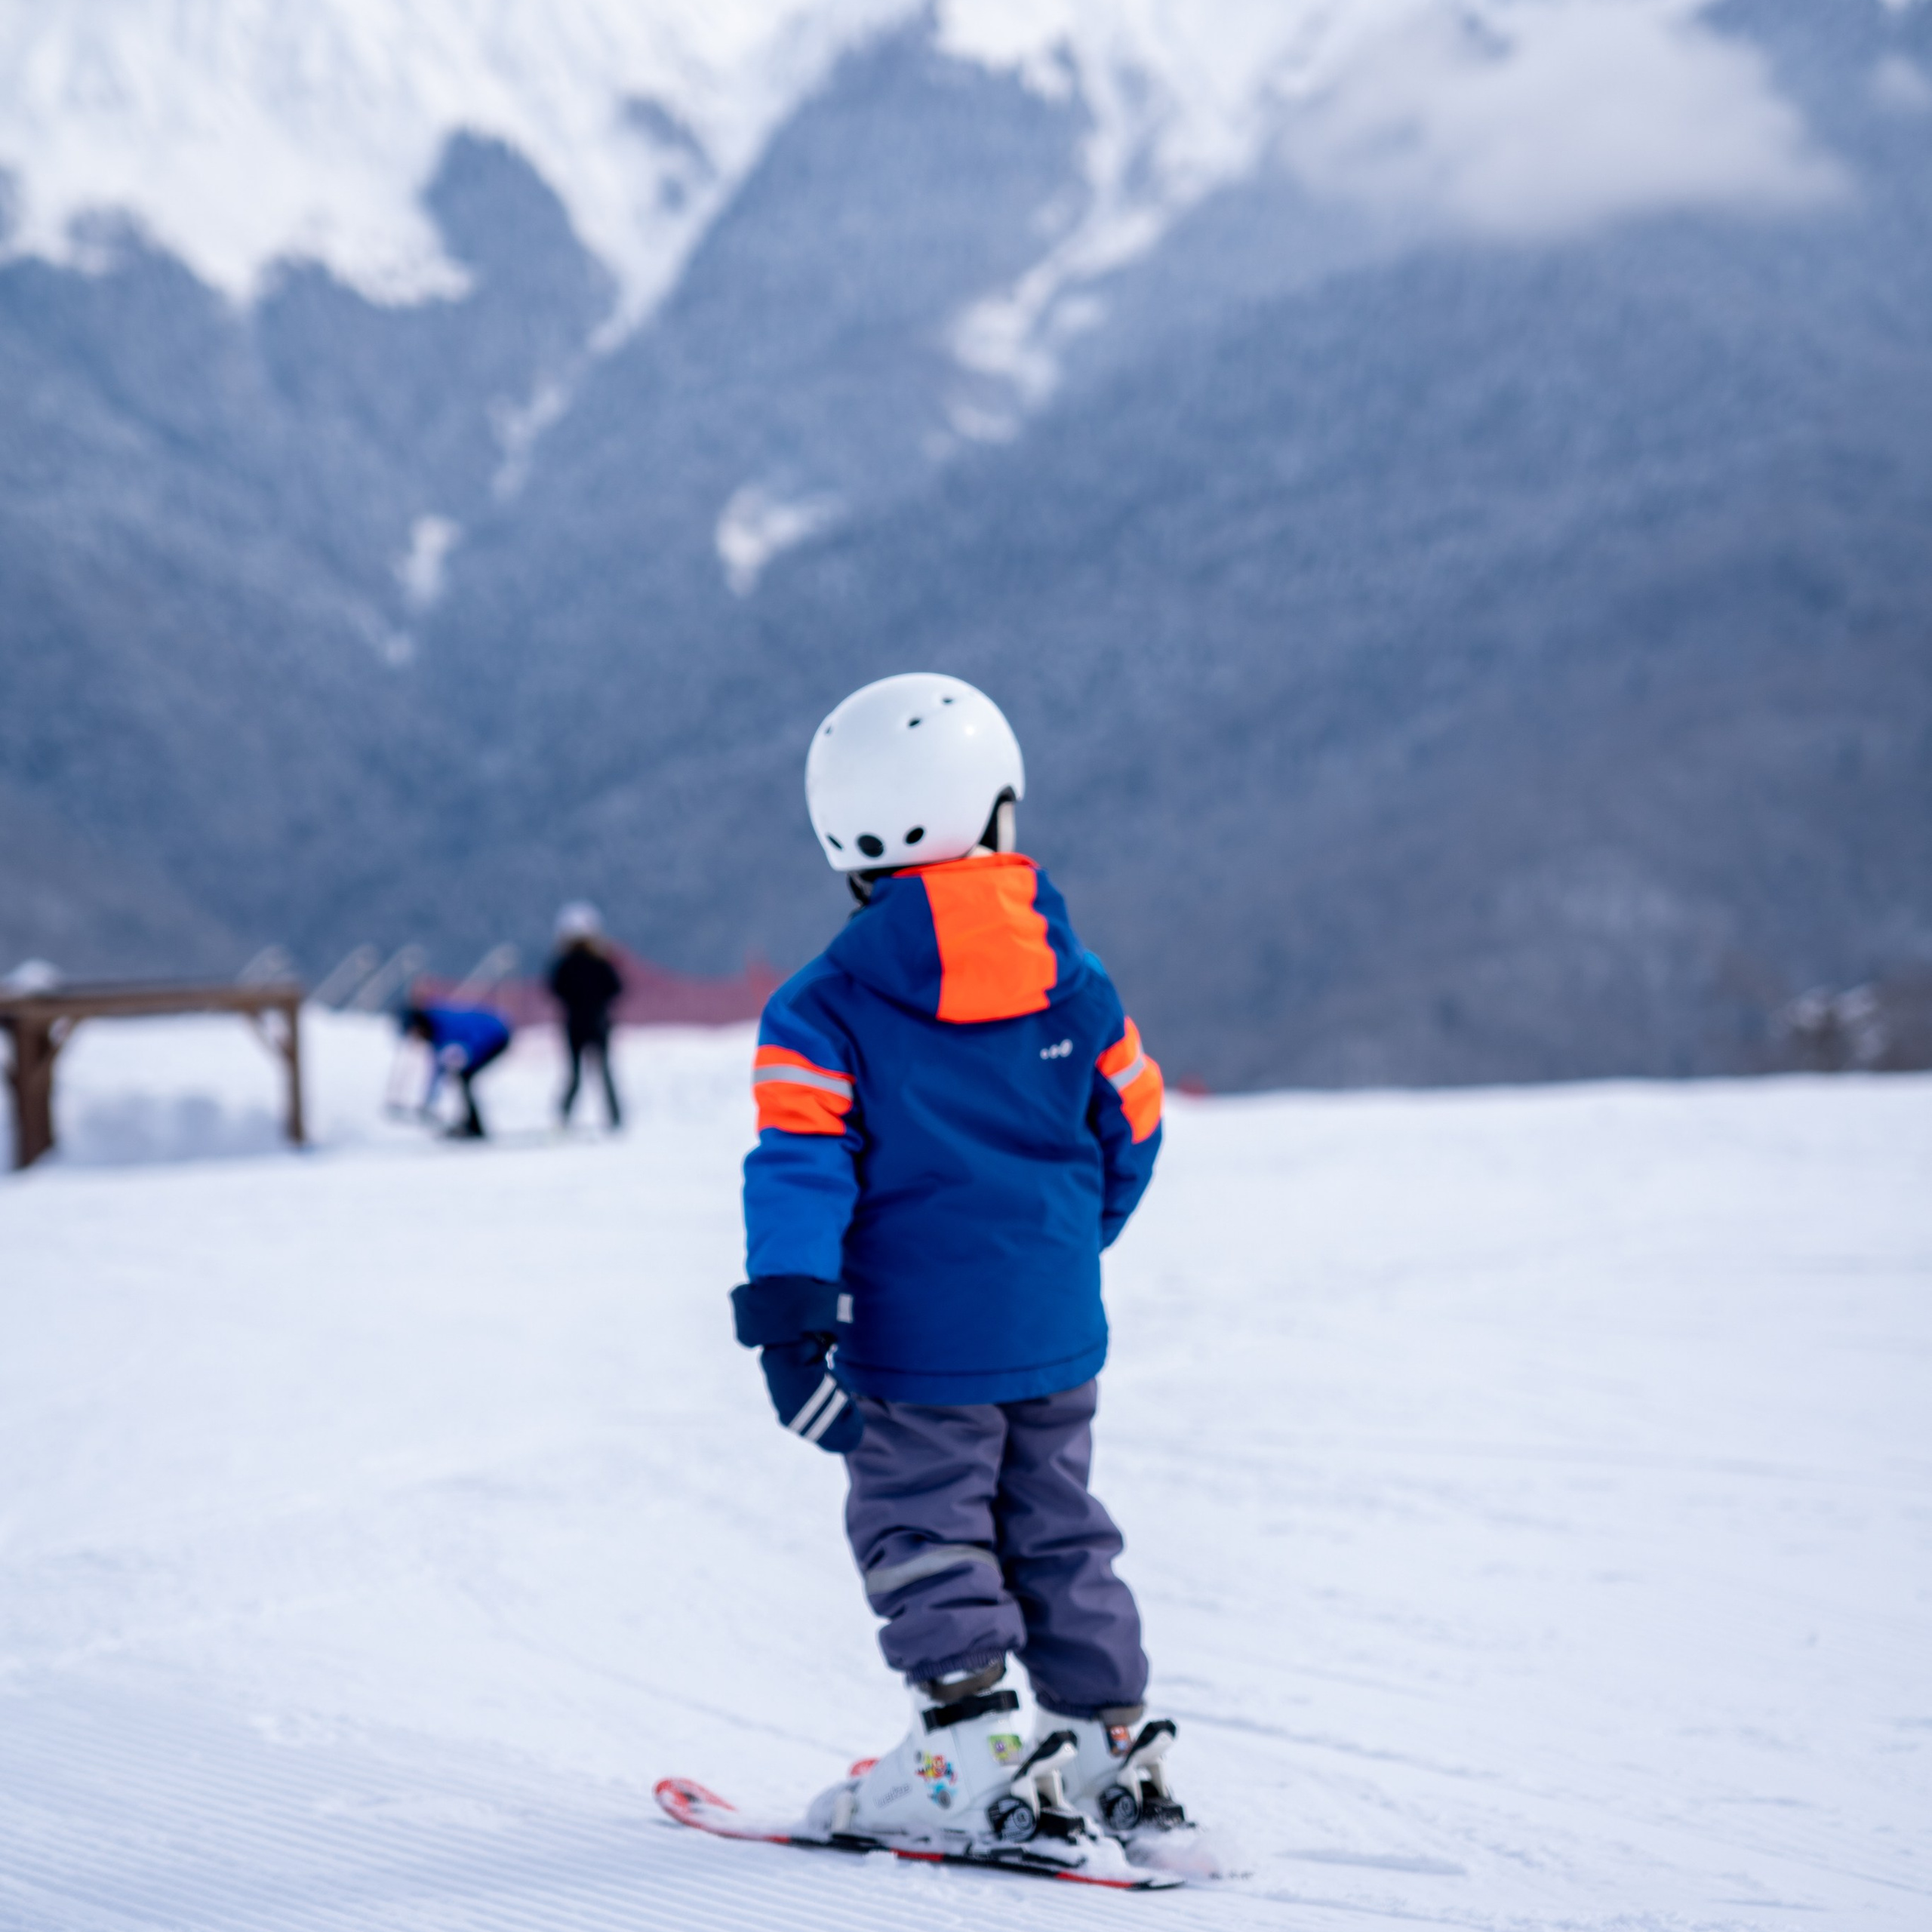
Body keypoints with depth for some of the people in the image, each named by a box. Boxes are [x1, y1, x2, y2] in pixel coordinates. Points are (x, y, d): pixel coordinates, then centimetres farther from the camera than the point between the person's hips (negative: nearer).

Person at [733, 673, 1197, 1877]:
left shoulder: (827, 1012, -10)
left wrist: (787, 1319, -17)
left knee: (925, 1538, 5)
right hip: (1061, 1329, 4)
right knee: (1060, 1536, 15)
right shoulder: (1075, 986, 2)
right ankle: (1118, 1754, 17)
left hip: (920, 1339, -4)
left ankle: (980, 1755, -7)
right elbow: (1132, 1127, 13)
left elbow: (802, 1164, -16)